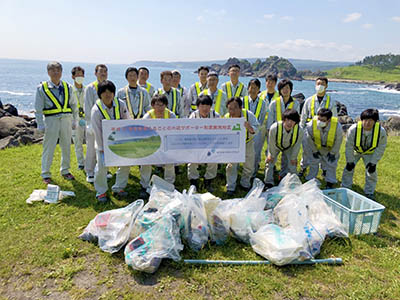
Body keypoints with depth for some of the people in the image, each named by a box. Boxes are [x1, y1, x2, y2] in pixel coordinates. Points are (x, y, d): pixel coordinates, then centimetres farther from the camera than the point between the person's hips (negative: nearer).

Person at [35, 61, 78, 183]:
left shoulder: (67, 87, 7)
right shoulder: (42, 88, -1)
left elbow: (74, 106, 13)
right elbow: (38, 108, -1)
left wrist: (74, 121, 9)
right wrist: (40, 125, -5)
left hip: (66, 119, 3)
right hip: (51, 120, -3)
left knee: (66, 147, 11)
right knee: (48, 148, 2)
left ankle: (65, 171, 28)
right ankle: (45, 174, 16)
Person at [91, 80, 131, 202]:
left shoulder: (120, 105, -10)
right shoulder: (96, 110, -17)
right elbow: (97, 131, -14)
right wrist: (102, 148, -14)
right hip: (103, 143, -3)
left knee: (125, 164, 4)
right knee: (101, 166, -7)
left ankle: (118, 188, 22)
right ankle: (101, 192, 14)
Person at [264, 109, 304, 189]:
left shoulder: (300, 130, -36)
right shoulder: (274, 127, -41)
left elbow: (297, 146, -16)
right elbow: (272, 144, -21)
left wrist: (293, 157, -4)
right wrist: (272, 155, -7)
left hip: (289, 148, 1)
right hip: (276, 146, -1)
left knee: (292, 165, 2)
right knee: (270, 162, -1)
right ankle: (269, 183, 15)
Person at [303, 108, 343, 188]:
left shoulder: (337, 126, -36)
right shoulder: (311, 125, -35)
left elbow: (338, 141, -17)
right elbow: (309, 139, -15)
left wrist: (333, 153, -9)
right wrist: (314, 151, -6)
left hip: (331, 148, 0)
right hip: (316, 147, 0)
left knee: (331, 164, 7)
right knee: (314, 162, 9)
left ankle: (330, 183, 24)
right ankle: (310, 180, 27)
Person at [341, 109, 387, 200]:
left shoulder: (381, 131, -31)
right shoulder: (353, 129, -34)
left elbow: (381, 148, -16)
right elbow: (349, 146, -20)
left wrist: (373, 162, -18)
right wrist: (350, 161, -15)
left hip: (370, 152, 0)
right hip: (355, 151, 0)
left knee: (372, 171, -3)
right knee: (349, 168, -3)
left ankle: (369, 192, 16)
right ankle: (345, 188, 17)